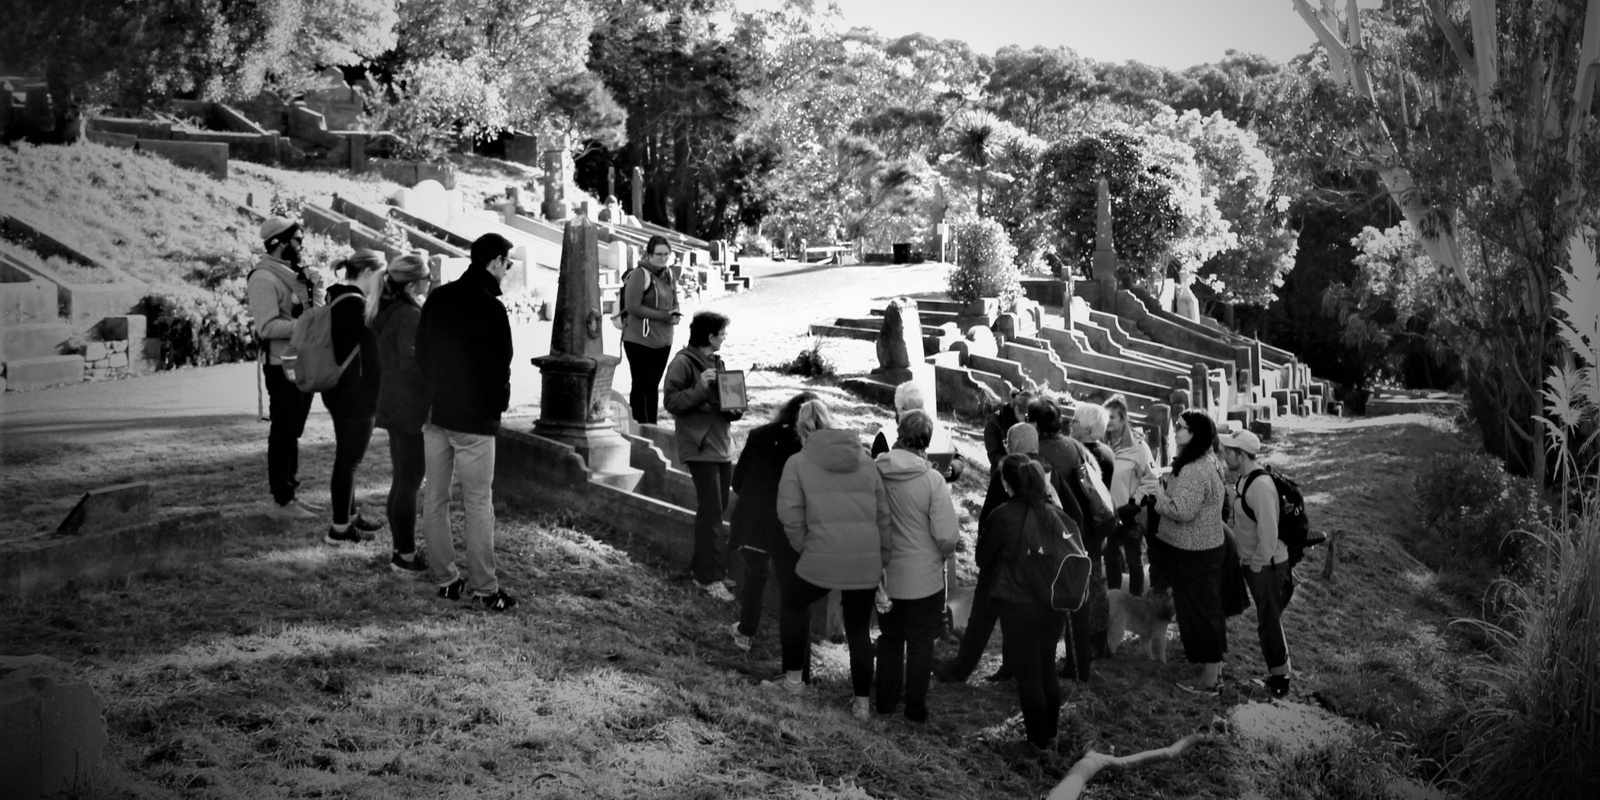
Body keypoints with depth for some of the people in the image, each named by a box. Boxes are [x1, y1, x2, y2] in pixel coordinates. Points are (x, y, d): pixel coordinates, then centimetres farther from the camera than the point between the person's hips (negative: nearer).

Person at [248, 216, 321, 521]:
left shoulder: (296, 274, 15)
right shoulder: (263, 278, -13)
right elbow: (267, 326, -22)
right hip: (282, 366, -9)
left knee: (293, 432, 15)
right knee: (283, 433, -3)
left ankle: (290, 495, 25)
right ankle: (281, 503, 2)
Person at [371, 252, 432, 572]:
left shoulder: (389, 311, 11)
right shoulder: (411, 315, -18)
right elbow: (411, 359, -31)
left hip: (394, 405, 10)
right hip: (411, 409, -10)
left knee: (401, 480, 15)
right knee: (410, 482, -2)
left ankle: (402, 549, 24)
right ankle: (406, 556, 5)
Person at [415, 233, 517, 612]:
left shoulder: (438, 298, 6)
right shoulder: (490, 308, -15)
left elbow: (421, 352, 12)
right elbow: (499, 367, -14)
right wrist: (499, 402, 3)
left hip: (433, 413, 7)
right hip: (475, 419, -7)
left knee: (435, 497, 12)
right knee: (478, 504, -2)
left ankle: (444, 579, 17)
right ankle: (485, 588, 2)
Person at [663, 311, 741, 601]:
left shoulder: (716, 362, 16)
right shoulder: (683, 362, -9)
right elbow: (672, 402, -13)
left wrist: (734, 409, 1)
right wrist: (700, 388, -24)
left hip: (722, 445, 8)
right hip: (700, 447, -8)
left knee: (717, 509, 12)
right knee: (711, 511, -10)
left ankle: (701, 566, 24)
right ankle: (711, 577, -8)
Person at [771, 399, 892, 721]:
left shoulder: (798, 463, 2)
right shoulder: (865, 462, 13)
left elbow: (790, 514, -7)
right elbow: (882, 514, 12)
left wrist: (804, 547, 6)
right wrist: (884, 558, 18)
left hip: (822, 560, -3)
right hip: (866, 562, 4)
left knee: (793, 604, 23)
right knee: (859, 629, 17)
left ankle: (793, 678, 27)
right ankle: (862, 702, 23)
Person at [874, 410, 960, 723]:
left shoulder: (876, 472, -12)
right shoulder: (932, 480, -21)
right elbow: (947, 536, -20)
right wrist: (942, 554, 2)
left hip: (885, 575, 3)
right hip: (924, 577, -3)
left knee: (889, 638, 21)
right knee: (920, 643, 13)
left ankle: (886, 699, 31)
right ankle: (915, 706, 22)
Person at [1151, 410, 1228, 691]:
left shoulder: (1193, 470, -25)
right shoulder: (1207, 462, 8)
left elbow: (1182, 511, -30)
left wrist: (1159, 494, -15)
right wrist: (1167, 486, 5)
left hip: (1193, 553, -10)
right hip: (1206, 547, 10)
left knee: (1198, 611, 1)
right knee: (1209, 608, 17)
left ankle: (1209, 677, 11)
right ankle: (1215, 668, 28)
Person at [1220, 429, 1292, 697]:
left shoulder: (1261, 485, -26)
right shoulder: (1243, 480, 3)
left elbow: (1269, 532, -27)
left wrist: (1257, 564, -18)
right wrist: (1247, 561, 13)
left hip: (1267, 564, -9)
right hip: (1252, 562, 9)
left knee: (1270, 620, 3)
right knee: (1268, 618, 18)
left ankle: (1279, 676, 17)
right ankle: (1278, 671, 31)